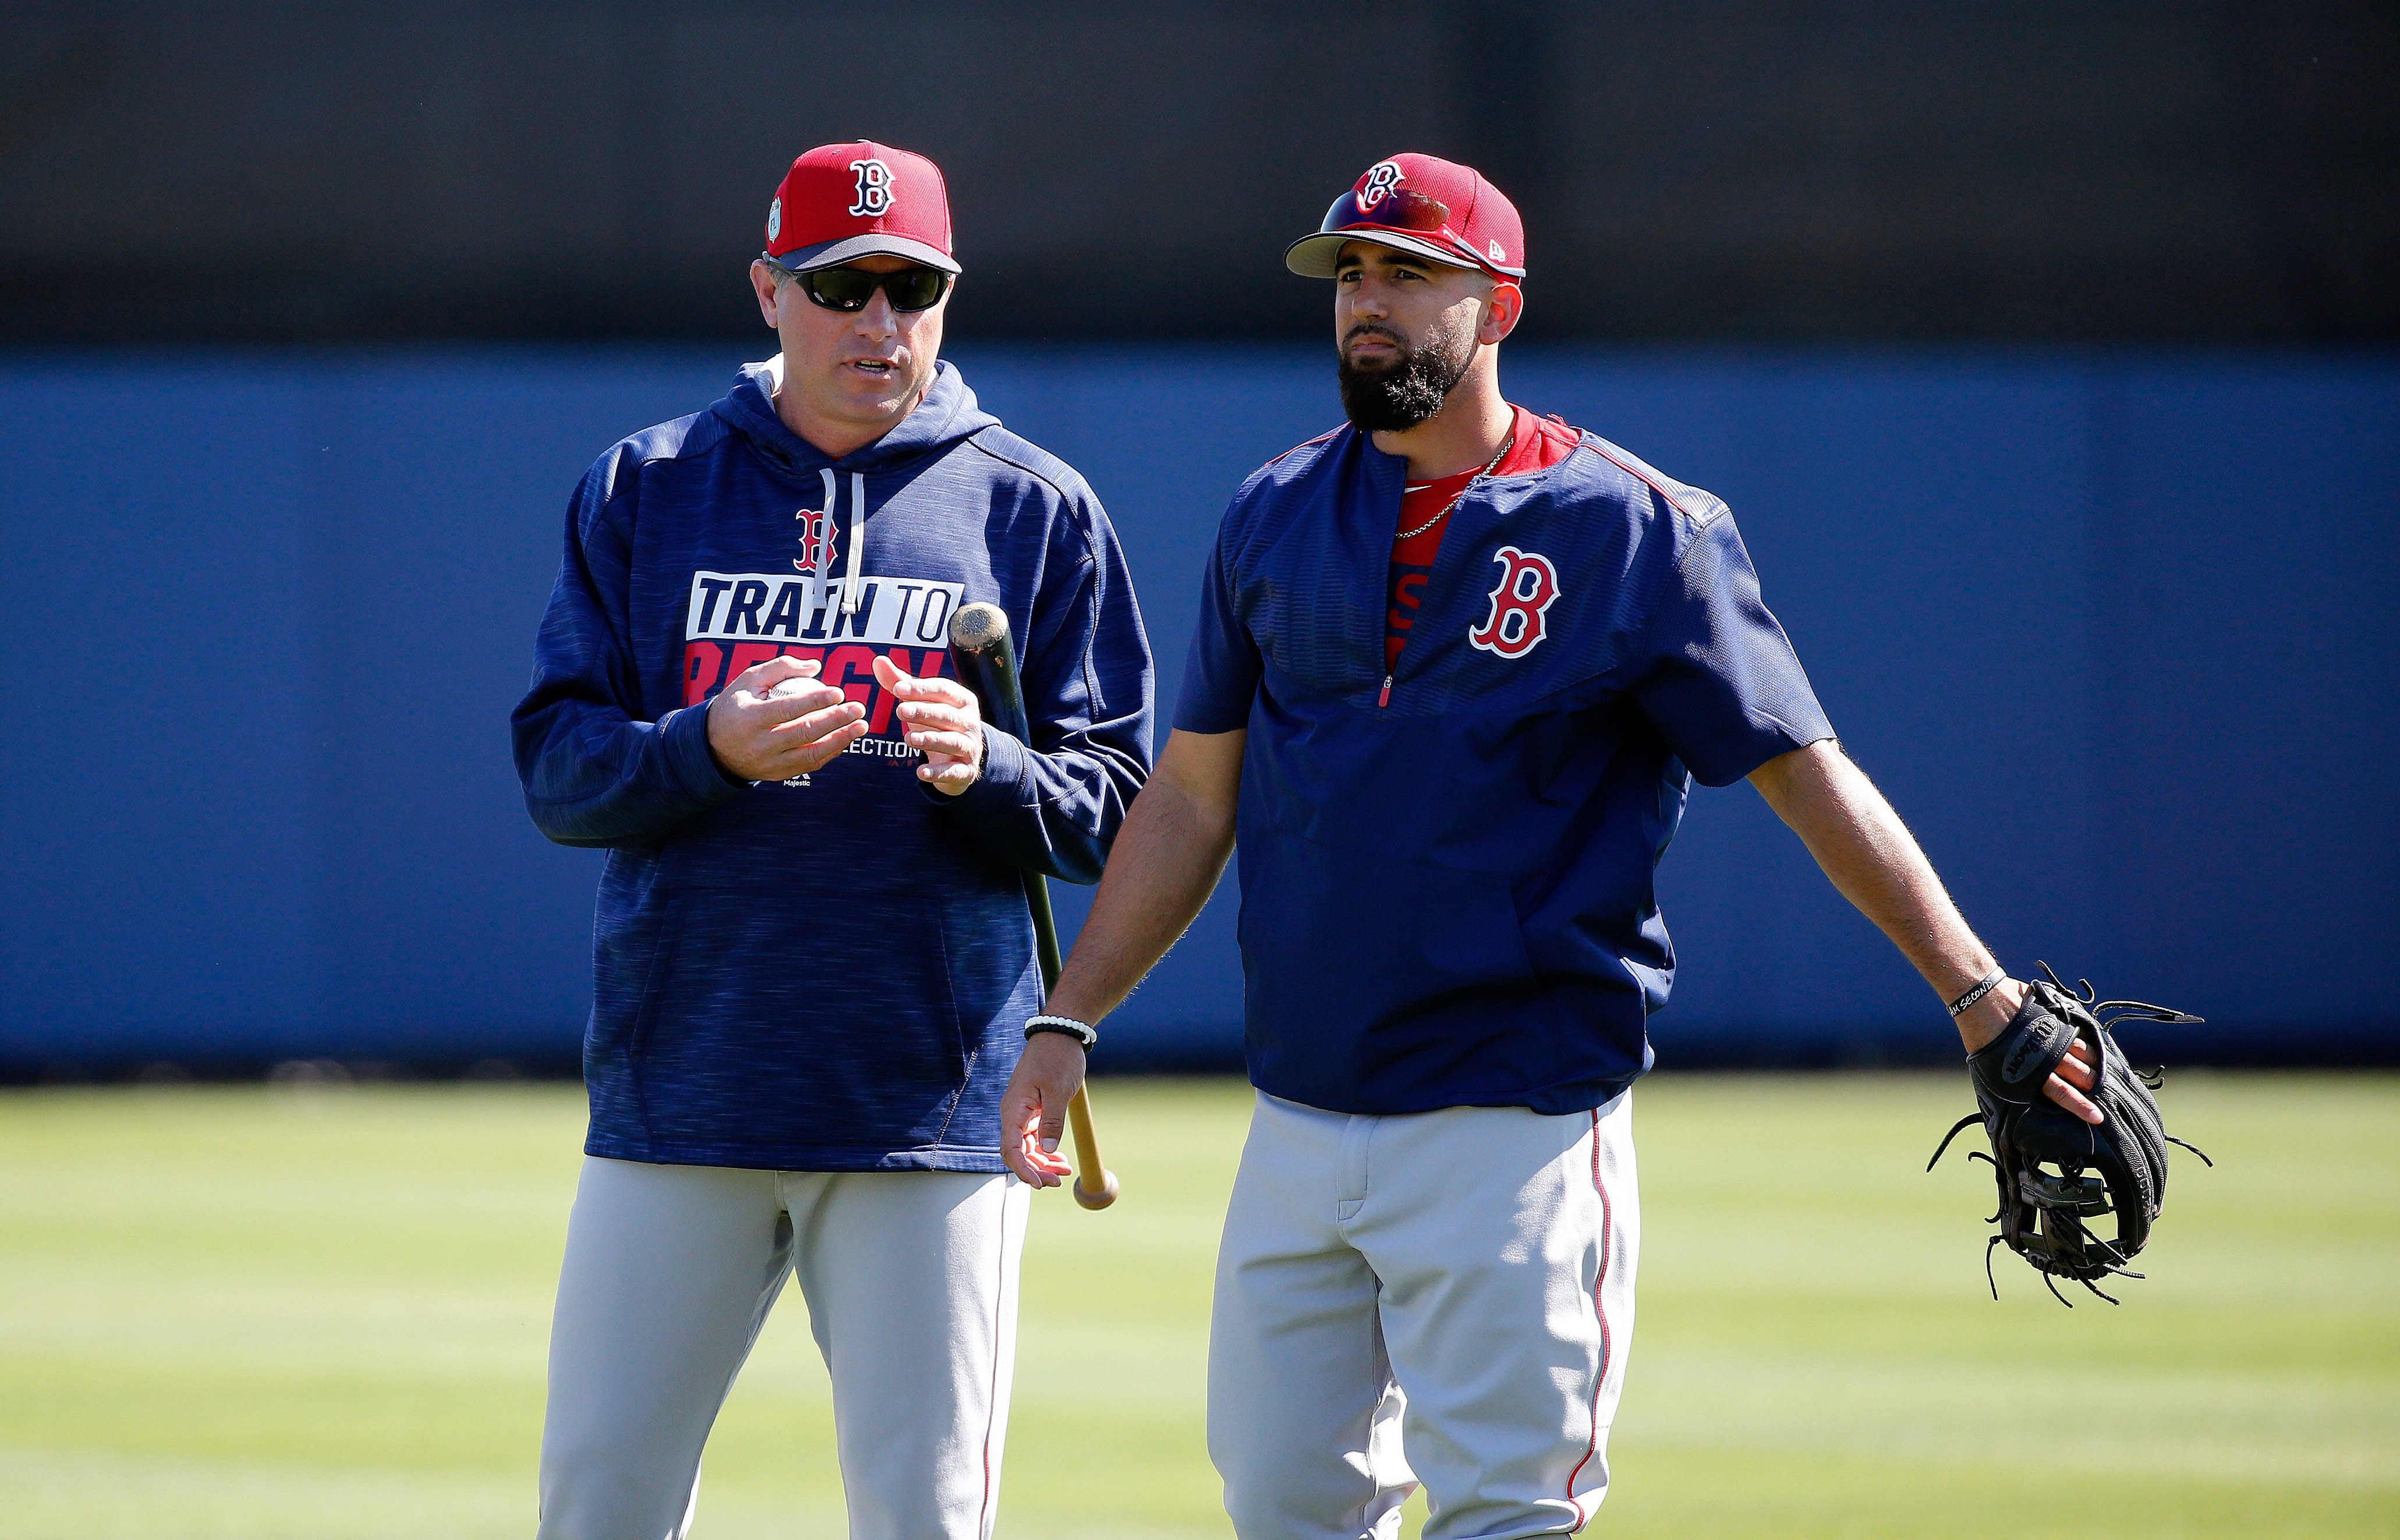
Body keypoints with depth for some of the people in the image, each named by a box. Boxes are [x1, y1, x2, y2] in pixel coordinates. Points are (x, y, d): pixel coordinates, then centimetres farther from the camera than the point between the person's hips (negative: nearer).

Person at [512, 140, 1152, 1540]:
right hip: (681, 1095, 1)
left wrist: (987, 768, -19)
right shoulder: (644, 490, 9)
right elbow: (555, 767, 2)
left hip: (932, 1103, -1)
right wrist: (709, 745, -18)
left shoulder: (1035, 510, 6)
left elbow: (1114, 811, 2)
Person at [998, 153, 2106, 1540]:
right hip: (1299, 1123, 5)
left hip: (1518, 1132, -5)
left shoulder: (1636, 531, -4)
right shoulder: (1276, 520, 10)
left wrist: (1976, 989, -14)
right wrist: (1069, 1022, 9)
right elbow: (1193, 801, 16)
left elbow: (1809, 773, -5)